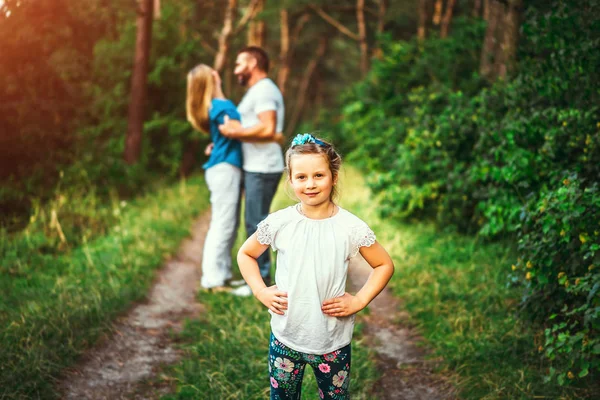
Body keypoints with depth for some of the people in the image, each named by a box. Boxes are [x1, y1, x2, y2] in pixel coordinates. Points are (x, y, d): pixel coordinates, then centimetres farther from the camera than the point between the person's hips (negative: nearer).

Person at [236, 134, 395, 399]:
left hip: (334, 342, -1)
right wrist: (260, 291, -5)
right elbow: (245, 254, 7)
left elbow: (385, 265, 0)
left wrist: (359, 301, -9)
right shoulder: (277, 223, -10)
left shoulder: (352, 228, -12)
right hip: (285, 339, 1)